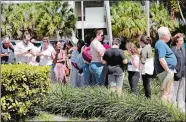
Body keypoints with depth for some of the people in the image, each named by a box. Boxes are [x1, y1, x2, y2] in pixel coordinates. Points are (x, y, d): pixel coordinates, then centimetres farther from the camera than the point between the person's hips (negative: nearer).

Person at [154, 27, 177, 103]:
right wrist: (169, 71, -23)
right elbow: (161, 59, -27)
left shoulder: (162, 43, 15)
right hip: (165, 71, -11)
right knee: (166, 91, -7)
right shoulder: (161, 44, -17)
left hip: (168, 71, 11)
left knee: (170, 91, 16)